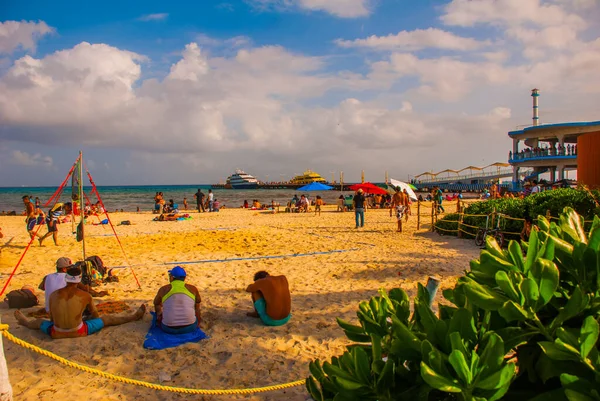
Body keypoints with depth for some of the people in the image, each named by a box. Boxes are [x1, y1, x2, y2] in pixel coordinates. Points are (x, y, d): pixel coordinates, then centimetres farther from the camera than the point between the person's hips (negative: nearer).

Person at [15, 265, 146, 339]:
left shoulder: (54, 295, -5)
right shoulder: (85, 296, -10)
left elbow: (52, 319, 8)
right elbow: (96, 316, 7)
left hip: (57, 334, 2)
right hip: (79, 333, -2)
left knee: (40, 322, 34)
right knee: (106, 319, 17)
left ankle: (24, 322, 64)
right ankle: (134, 316, 30)